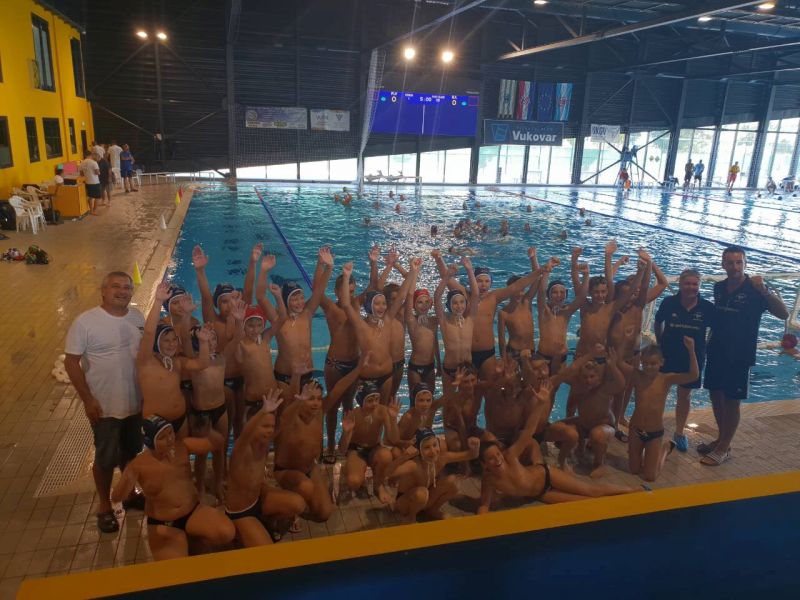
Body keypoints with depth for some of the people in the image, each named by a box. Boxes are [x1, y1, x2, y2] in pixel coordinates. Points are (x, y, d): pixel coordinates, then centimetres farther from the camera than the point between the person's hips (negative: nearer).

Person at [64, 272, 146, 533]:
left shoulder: (138, 318, -1)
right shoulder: (85, 322, -16)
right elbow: (71, 362, -13)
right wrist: (88, 399, -16)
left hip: (135, 402, 5)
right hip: (104, 405, -5)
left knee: (131, 452, 21)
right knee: (106, 457, 10)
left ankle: (129, 494, 42)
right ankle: (104, 506, 30)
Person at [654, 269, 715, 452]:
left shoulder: (707, 307, -12)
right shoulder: (668, 303, -12)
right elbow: (658, 323, 5)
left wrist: (706, 350, -1)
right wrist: (660, 343, 3)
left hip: (692, 359, 1)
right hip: (667, 356, -1)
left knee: (685, 396, 15)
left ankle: (679, 433, 33)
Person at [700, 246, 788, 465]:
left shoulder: (754, 289, -14)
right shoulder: (719, 287, 2)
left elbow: (784, 314, -24)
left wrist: (764, 291, -37)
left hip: (740, 356, -5)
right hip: (716, 352, 5)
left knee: (732, 401, 2)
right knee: (716, 394, 14)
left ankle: (724, 448, 14)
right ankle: (722, 438, 32)